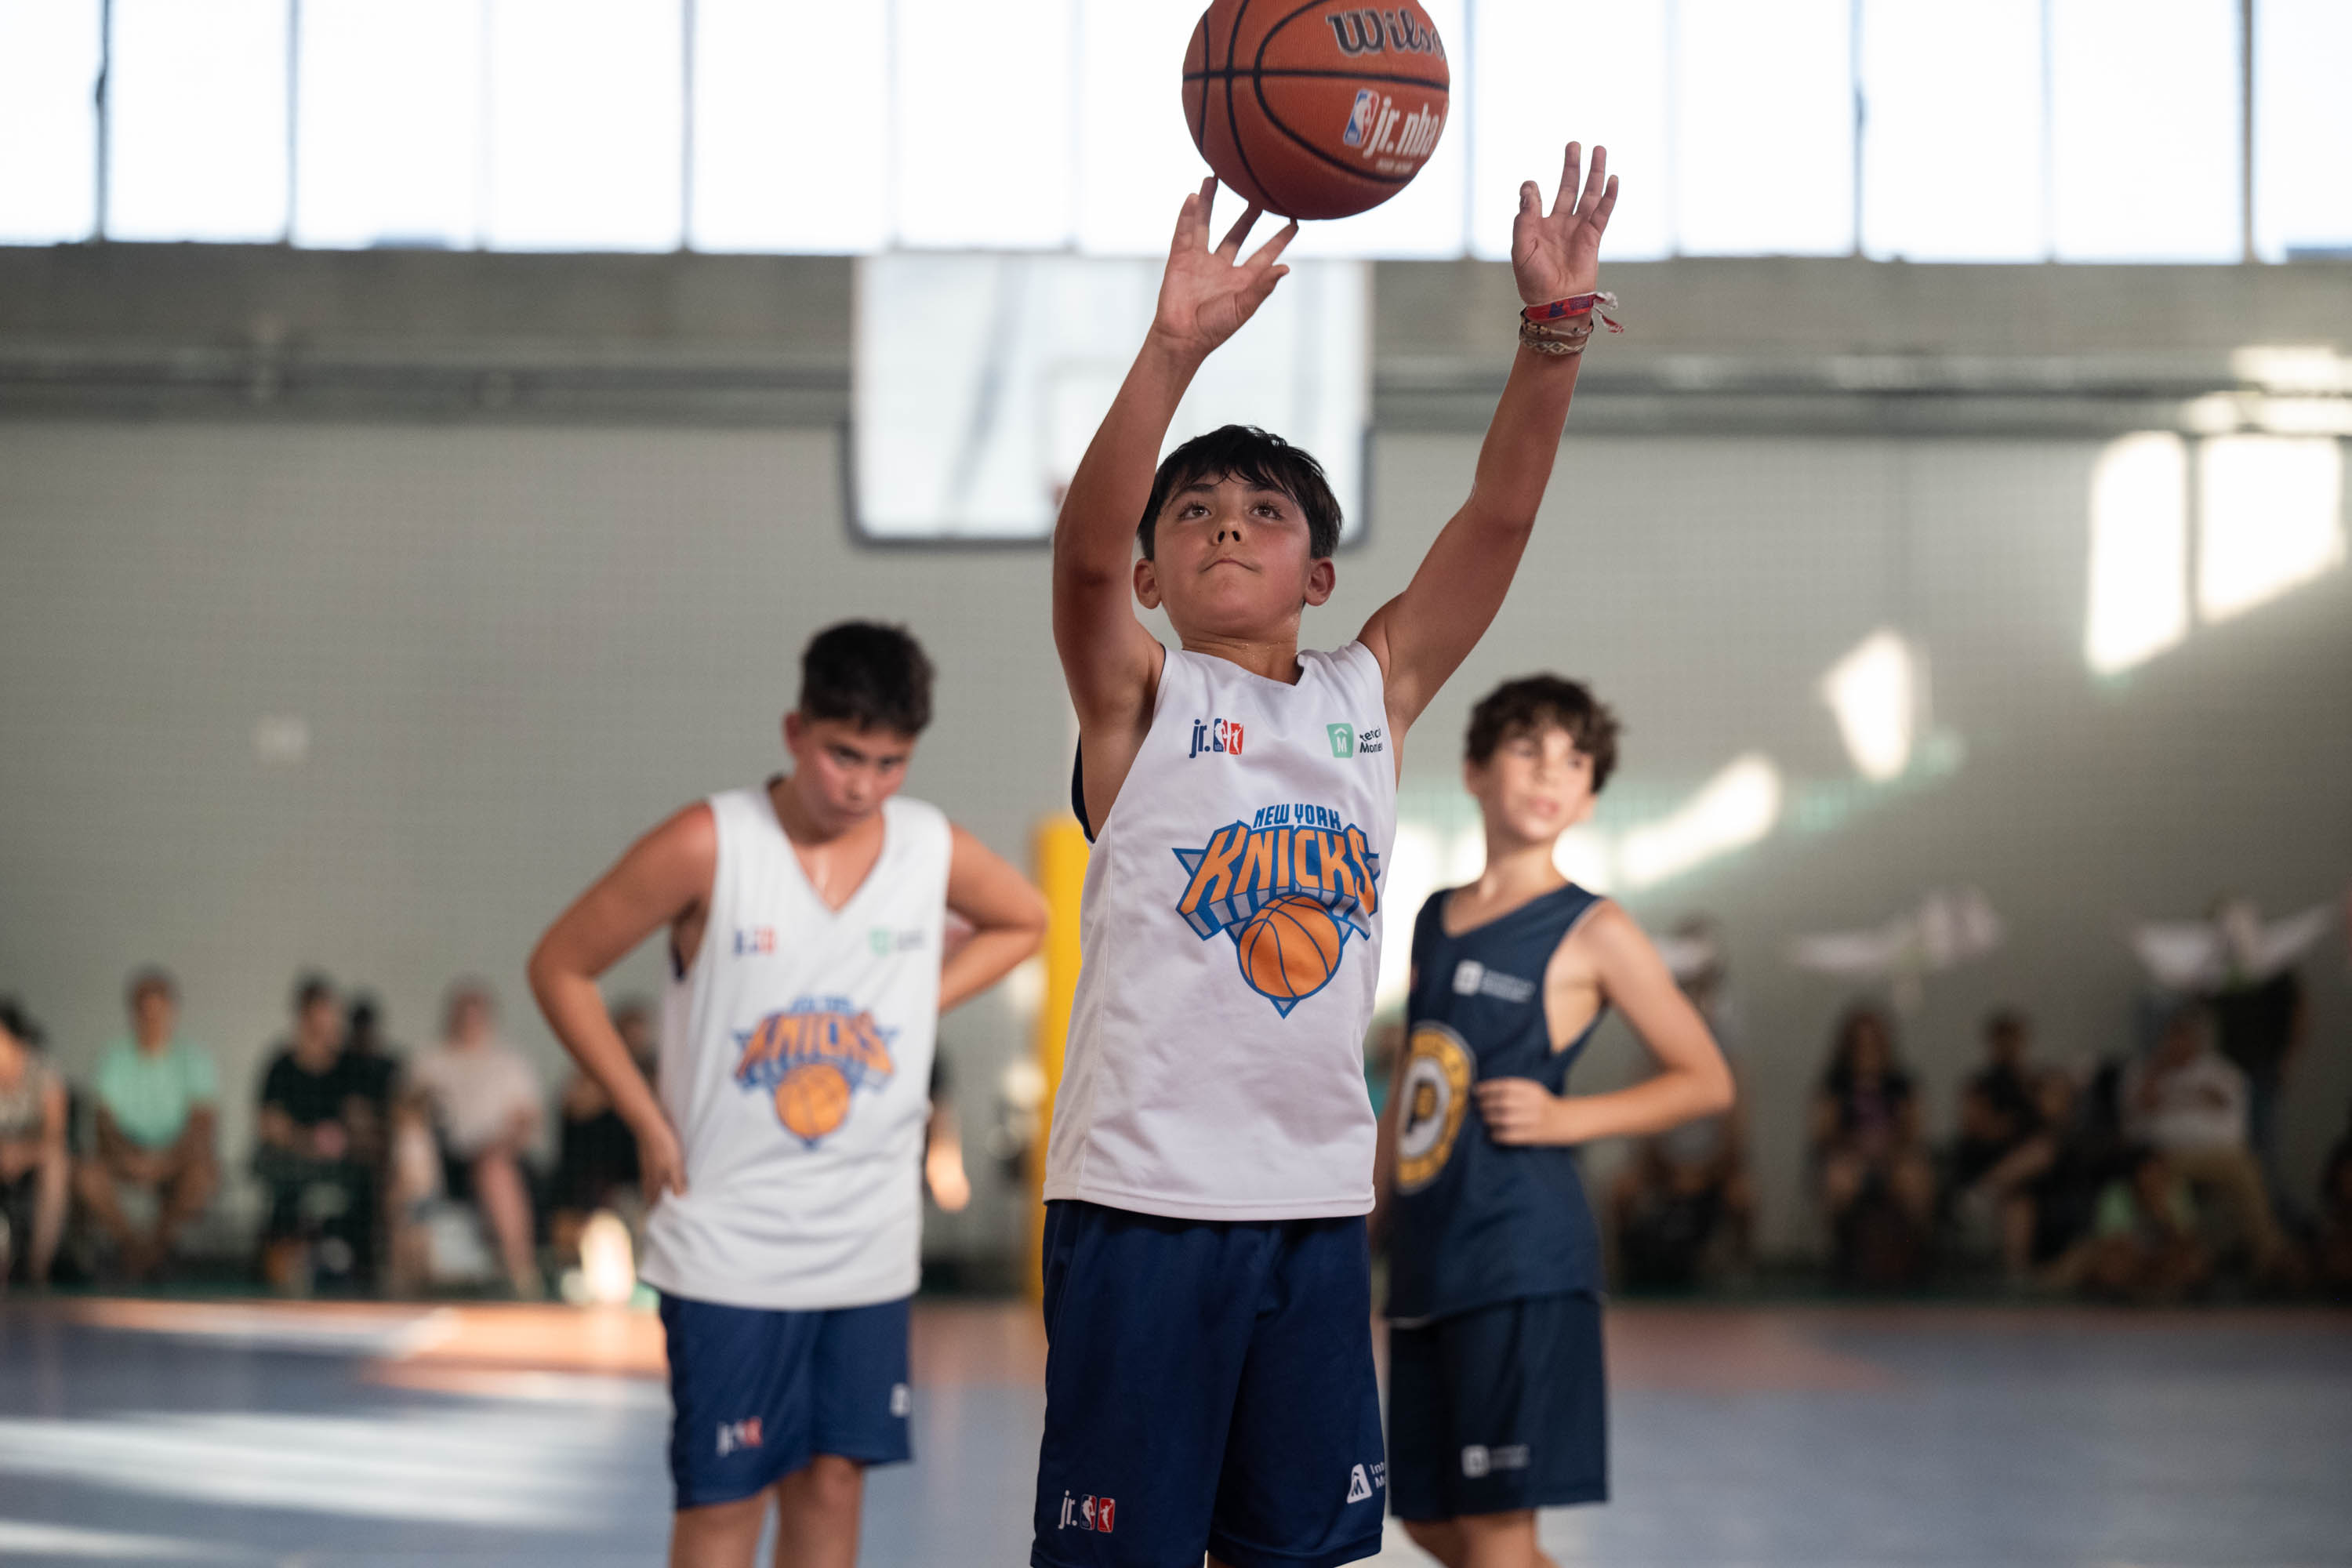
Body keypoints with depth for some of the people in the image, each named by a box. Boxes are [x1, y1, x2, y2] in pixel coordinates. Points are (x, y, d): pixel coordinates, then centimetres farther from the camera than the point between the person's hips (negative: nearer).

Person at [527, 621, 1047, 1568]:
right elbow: (560, 967, -4)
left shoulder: (934, 851, -2)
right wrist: (649, 1123, -6)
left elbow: (1021, 923, 21)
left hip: (869, 1245, 4)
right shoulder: (708, 846, -13)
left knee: (835, 1482, 9)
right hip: (728, 1241, -4)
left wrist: (919, 1006, 6)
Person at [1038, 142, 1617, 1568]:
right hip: (1144, 1195, -4)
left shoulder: (1373, 694, 10)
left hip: (1319, 1196, 4)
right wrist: (1176, 350, -34)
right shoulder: (1137, 697, 0)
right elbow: (1085, 549, -20)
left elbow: (1498, 519, -1)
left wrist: (1553, 333, -15)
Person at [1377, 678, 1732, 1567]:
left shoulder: (1592, 934, -3)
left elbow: (1706, 1081, -1)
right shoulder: (1435, 922, 15)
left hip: (1521, 1255, -7)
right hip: (1425, 1257, 7)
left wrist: (1566, 1117, -13)